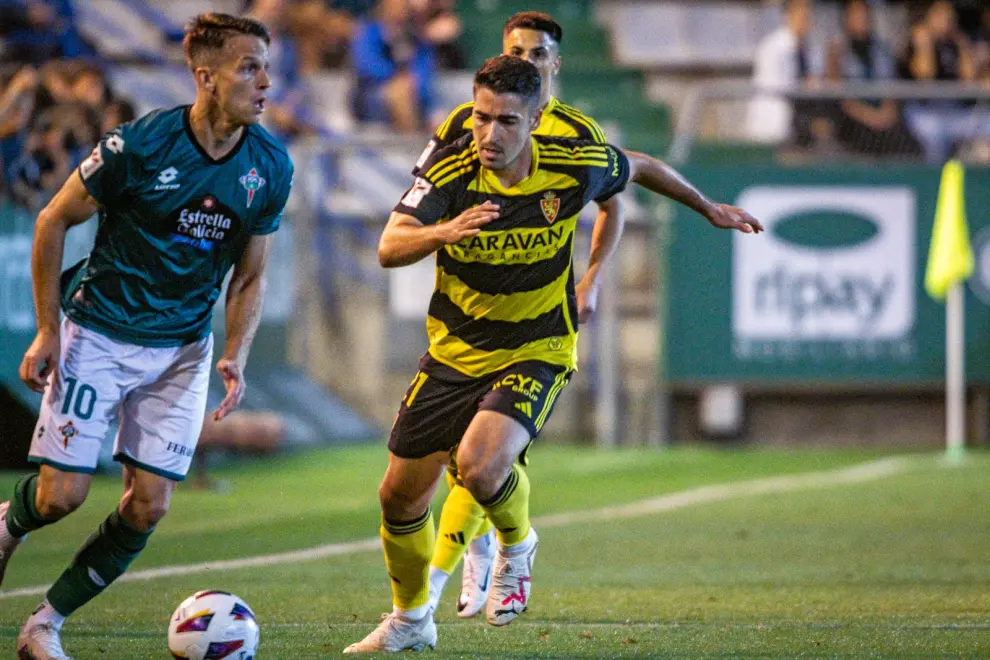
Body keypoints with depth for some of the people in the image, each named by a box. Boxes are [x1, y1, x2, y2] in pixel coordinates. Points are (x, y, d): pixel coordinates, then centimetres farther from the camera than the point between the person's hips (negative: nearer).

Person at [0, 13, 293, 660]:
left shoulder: (271, 167, -6)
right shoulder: (139, 145, -19)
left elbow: (250, 276, 6)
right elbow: (53, 222, -7)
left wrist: (235, 356, -9)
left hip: (184, 348, 4)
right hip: (99, 334, -4)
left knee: (148, 507, -4)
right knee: (62, 494, -8)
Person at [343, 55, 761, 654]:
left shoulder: (575, 167, -17)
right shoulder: (449, 171, -17)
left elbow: (639, 168, 5)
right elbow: (389, 249, -28)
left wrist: (709, 208, 19)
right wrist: (444, 231, -48)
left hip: (536, 355, -3)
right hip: (454, 352, 3)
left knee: (478, 464, -29)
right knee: (400, 495, 8)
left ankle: (516, 547, 6)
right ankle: (411, 620, 35)